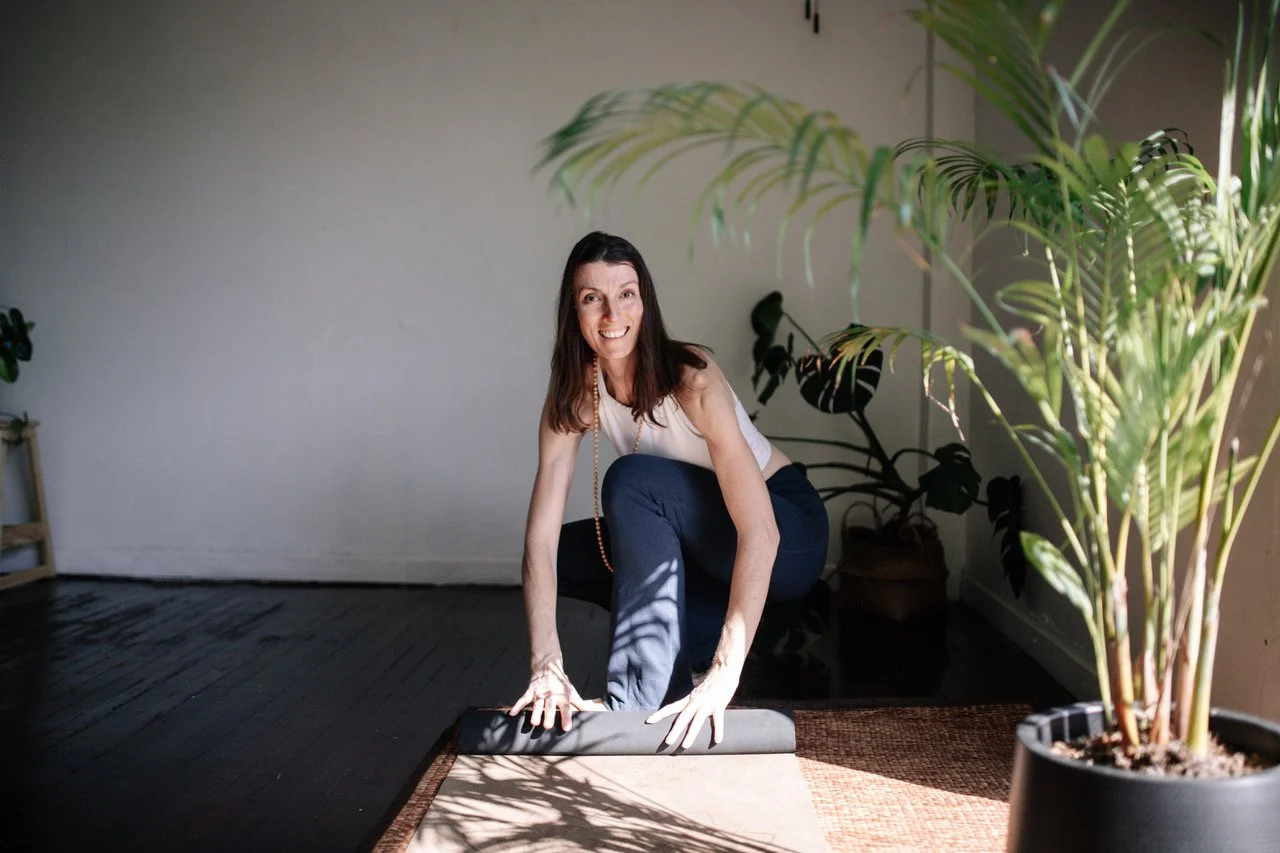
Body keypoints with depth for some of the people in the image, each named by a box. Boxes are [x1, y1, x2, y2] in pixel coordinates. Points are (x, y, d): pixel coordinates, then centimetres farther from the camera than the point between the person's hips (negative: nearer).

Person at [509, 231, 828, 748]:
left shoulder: (691, 380, -27)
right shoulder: (575, 394, -10)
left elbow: (760, 534, -34)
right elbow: (542, 533, -17)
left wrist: (722, 677, -42)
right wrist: (546, 664, -30)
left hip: (788, 536, -6)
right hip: (700, 544, 7)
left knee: (632, 480, -30)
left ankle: (639, 699, -28)